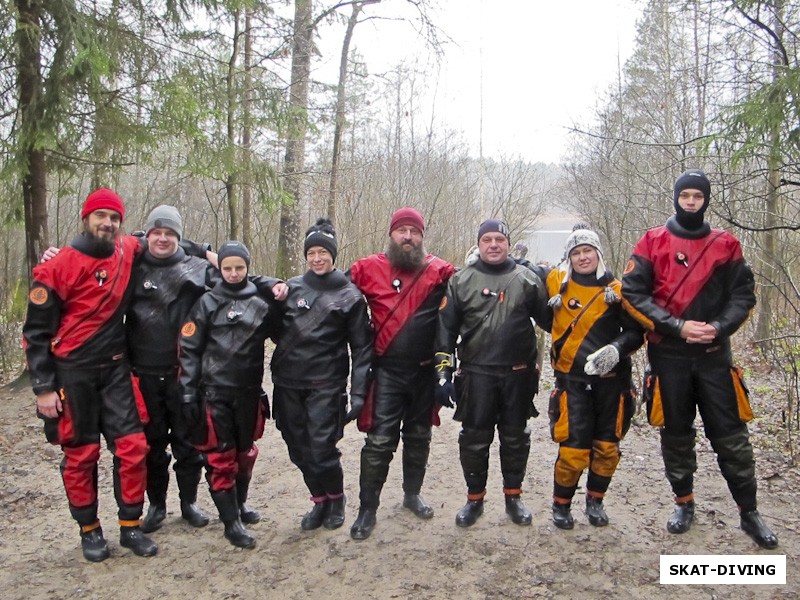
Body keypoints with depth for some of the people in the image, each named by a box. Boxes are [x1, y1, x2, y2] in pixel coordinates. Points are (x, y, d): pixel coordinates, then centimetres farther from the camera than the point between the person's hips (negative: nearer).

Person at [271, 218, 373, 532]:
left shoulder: (350, 295, 1)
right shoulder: (292, 287, 9)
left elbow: (361, 347, -1)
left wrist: (358, 392, -7)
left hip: (325, 385, -3)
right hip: (288, 383, 4)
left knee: (322, 449, -6)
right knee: (299, 449, 9)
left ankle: (336, 499, 23)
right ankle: (319, 501, 32)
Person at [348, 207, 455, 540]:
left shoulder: (439, 271, -2)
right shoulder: (369, 268, -2)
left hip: (425, 372, 2)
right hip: (387, 371, -2)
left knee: (419, 436, 17)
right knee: (379, 441, -2)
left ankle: (412, 493, 38)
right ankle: (367, 508, 12)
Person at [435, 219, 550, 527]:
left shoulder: (527, 279, 5)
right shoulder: (461, 281, 4)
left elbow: (548, 319, 12)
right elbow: (446, 327, 3)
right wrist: (444, 368, -2)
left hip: (518, 374, 1)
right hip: (476, 374, -1)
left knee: (515, 437, 12)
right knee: (475, 438, 6)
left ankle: (513, 496, 28)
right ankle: (474, 498, 23)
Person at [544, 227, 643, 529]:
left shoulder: (616, 289, 1)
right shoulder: (556, 282, 1)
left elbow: (636, 331, 1)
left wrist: (617, 348, -15)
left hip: (611, 380, 2)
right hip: (572, 380, -1)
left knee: (607, 447, 10)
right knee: (573, 450, -5)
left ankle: (595, 501, 34)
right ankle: (561, 504, 20)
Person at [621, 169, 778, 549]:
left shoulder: (725, 244, 5)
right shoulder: (652, 242, 0)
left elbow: (743, 294, 5)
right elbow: (633, 293, -6)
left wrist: (720, 327, -13)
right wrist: (676, 326, -15)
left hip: (714, 354, 1)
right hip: (668, 355, -1)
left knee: (731, 435, 4)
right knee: (675, 434, 11)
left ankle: (749, 513, 19)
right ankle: (684, 503, 29)